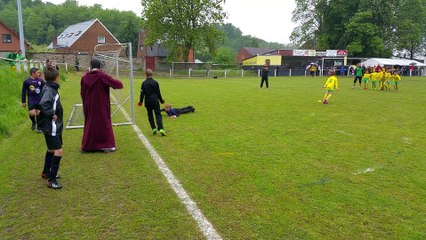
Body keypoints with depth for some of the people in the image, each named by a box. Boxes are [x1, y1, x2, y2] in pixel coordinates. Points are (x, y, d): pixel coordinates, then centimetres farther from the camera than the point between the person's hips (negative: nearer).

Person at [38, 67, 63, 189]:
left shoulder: (51, 88, 8)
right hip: (51, 127, -10)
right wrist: (52, 114, -23)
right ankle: (51, 180, -2)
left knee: (51, 149, 23)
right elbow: (42, 104, -34)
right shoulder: (49, 90, -20)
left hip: (54, 126, 10)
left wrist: (53, 113, 6)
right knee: (58, 151, -10)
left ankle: (46, 172, 41)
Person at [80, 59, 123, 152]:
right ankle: (107, 145, 8)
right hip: (102, 107, -4)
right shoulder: (102, 76, -13)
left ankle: (86, 146, 21)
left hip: (89, 107, 4)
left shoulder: (85, 77, -1)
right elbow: (118, 84, -15)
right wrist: (117, 82, 9)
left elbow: (82, 93, 6)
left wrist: (85, 105, 17)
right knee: (104, 124, 8)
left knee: (89, 125, 16)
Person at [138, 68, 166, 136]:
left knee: (150, 115, 16)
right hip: (155, 101, -1)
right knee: (158, 114, -1)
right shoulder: (155, 82, -1)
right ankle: (161, 128, -18)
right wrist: (161, 100, 18)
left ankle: (154, 128, 9)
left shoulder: (144, 83, -2)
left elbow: (142, 93, -1)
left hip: (148, 102, 1)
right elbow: (158, 93, 5)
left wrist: (140, 101, 12)